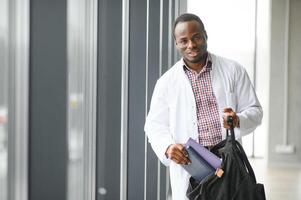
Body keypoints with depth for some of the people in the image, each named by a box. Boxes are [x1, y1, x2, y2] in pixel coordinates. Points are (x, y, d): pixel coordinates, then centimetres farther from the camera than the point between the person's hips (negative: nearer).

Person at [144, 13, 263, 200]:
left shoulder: (233, 70, 7)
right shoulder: (167, 82, 8)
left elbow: (255, 111, 9)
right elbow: (155, 125, 10)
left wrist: (238, 120, -14)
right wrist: (167, 147, -11)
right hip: (188, 169, 0)